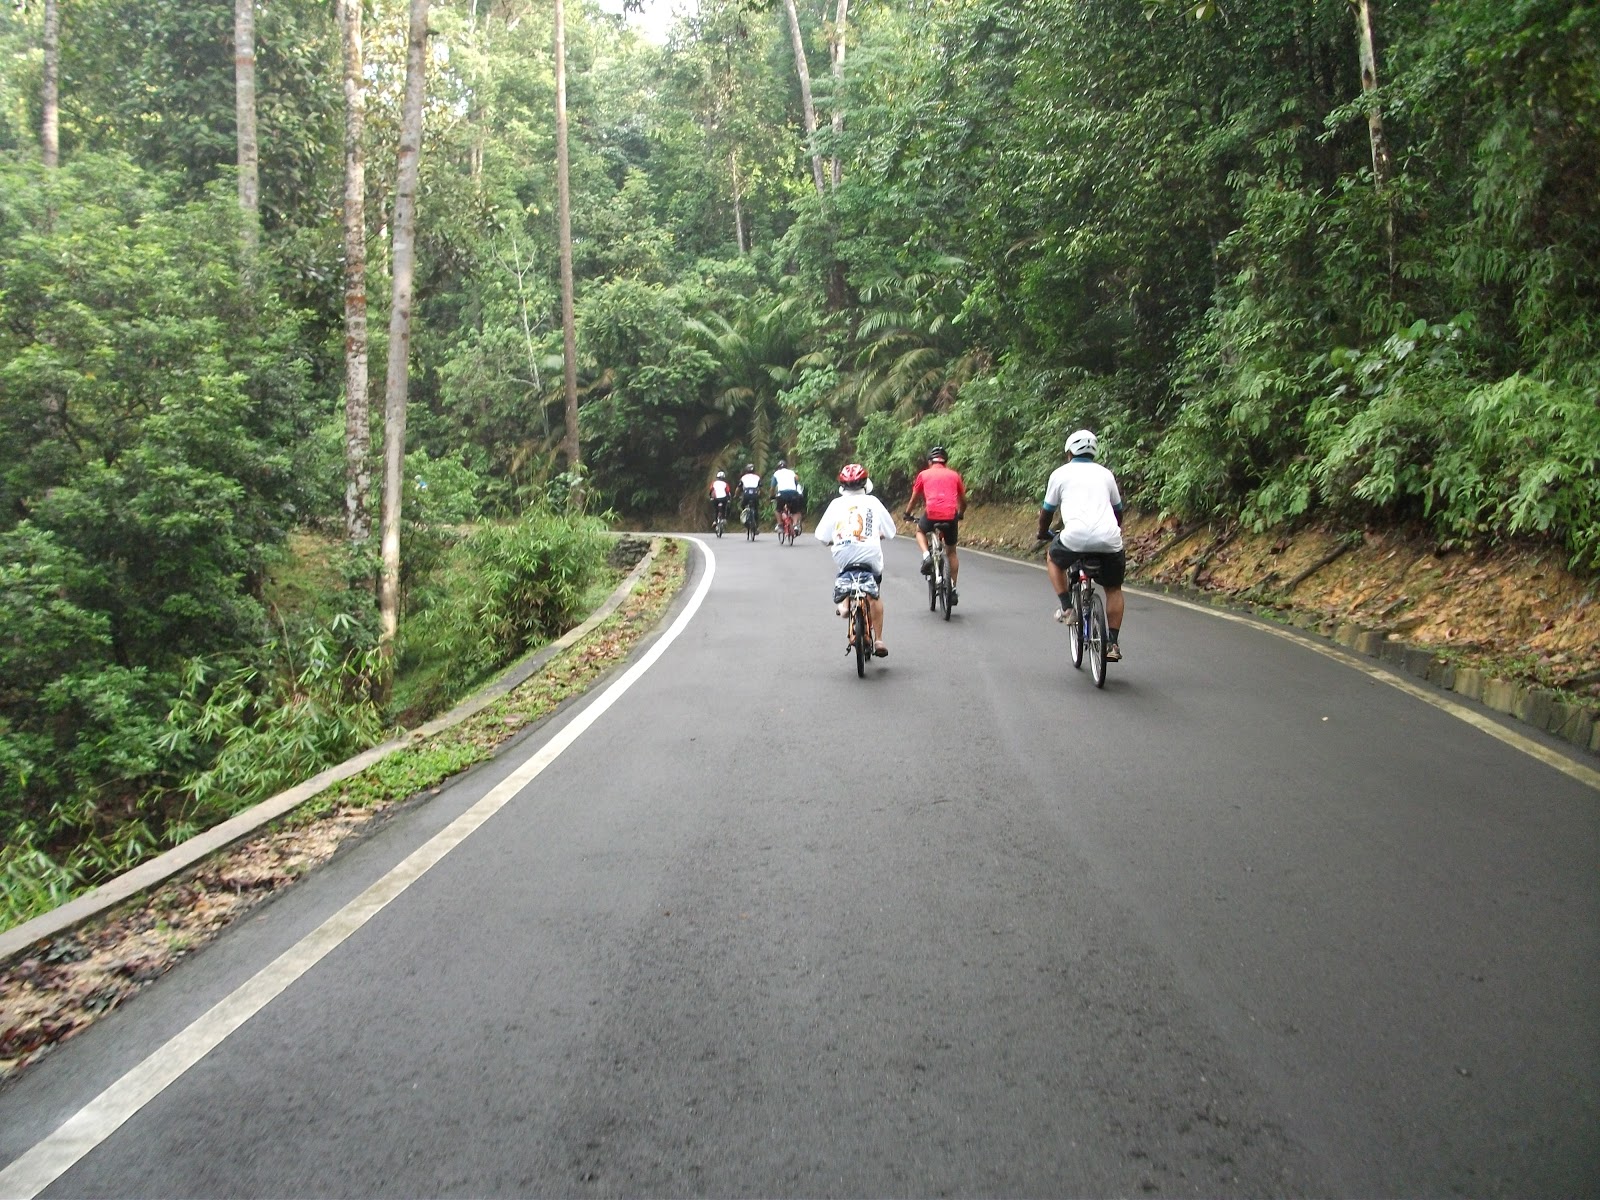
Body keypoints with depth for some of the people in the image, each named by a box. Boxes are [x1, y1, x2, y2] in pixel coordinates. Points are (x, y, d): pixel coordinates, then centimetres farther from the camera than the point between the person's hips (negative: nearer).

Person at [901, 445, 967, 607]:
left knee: (920, 531, 33)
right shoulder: (954, 475, 18)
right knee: (951, 552, 21)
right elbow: (963, 501, 22)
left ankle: (926, 556, 7)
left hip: (932, 515, -1)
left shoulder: (923, 474, 15)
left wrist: (907, 514, 38)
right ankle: (953, 589, 17)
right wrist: (960, 515, 41)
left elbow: (913, 499, 21)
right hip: (951, 516, 1)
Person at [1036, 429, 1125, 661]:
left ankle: (1067, 607, 17)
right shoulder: (1105, 474, 22)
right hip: (1109, 538, 3)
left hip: (1075, 537, -2)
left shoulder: (1061, 473, 14)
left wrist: (1043, 533, 41)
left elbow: (1047, 510, 21)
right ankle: (1112, 644, 14)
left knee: (1053, 559, 30)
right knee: (1113, 589, 21)